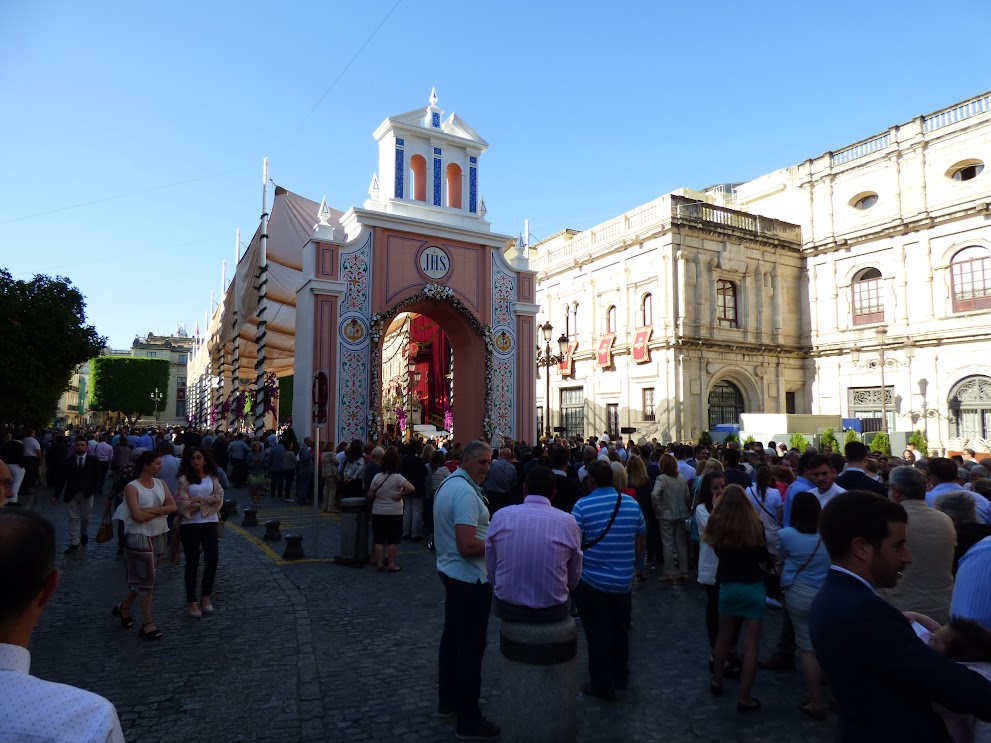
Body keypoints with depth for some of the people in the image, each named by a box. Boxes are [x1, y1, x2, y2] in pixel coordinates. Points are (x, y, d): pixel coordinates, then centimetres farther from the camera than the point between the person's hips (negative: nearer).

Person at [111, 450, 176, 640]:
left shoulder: (161, 483, 5)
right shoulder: (132, 487, -11)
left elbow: (173, 507, -5)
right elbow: (138, 516, -19)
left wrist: (151, 510, -17)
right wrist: (162, 510, -11)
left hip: (160, 536, 6)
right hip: (140, 537, -6)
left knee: (143, 577, 16)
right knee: (146, 579, 0)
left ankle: (124, 607, 38)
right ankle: (148, 624, 10)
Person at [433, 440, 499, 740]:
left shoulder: (448, 484, 8)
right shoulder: (465, 492, -25)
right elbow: (468, 546, -30)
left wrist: (488, 534, 13)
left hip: (451, 572, 10)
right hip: (470, 579, -10)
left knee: (453, 637, 22)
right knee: (471, 648, 2)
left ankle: (448, 700, 39)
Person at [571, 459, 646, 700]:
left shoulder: (582, 506, -16)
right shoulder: (632, 503, -3)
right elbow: (641, 540, 7)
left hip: (591, 582, -4)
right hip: (623, 581, 4)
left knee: (598, 635, 10)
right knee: (619, 630, 22)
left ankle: (602, 686, 21)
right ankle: (620, 678, 37)